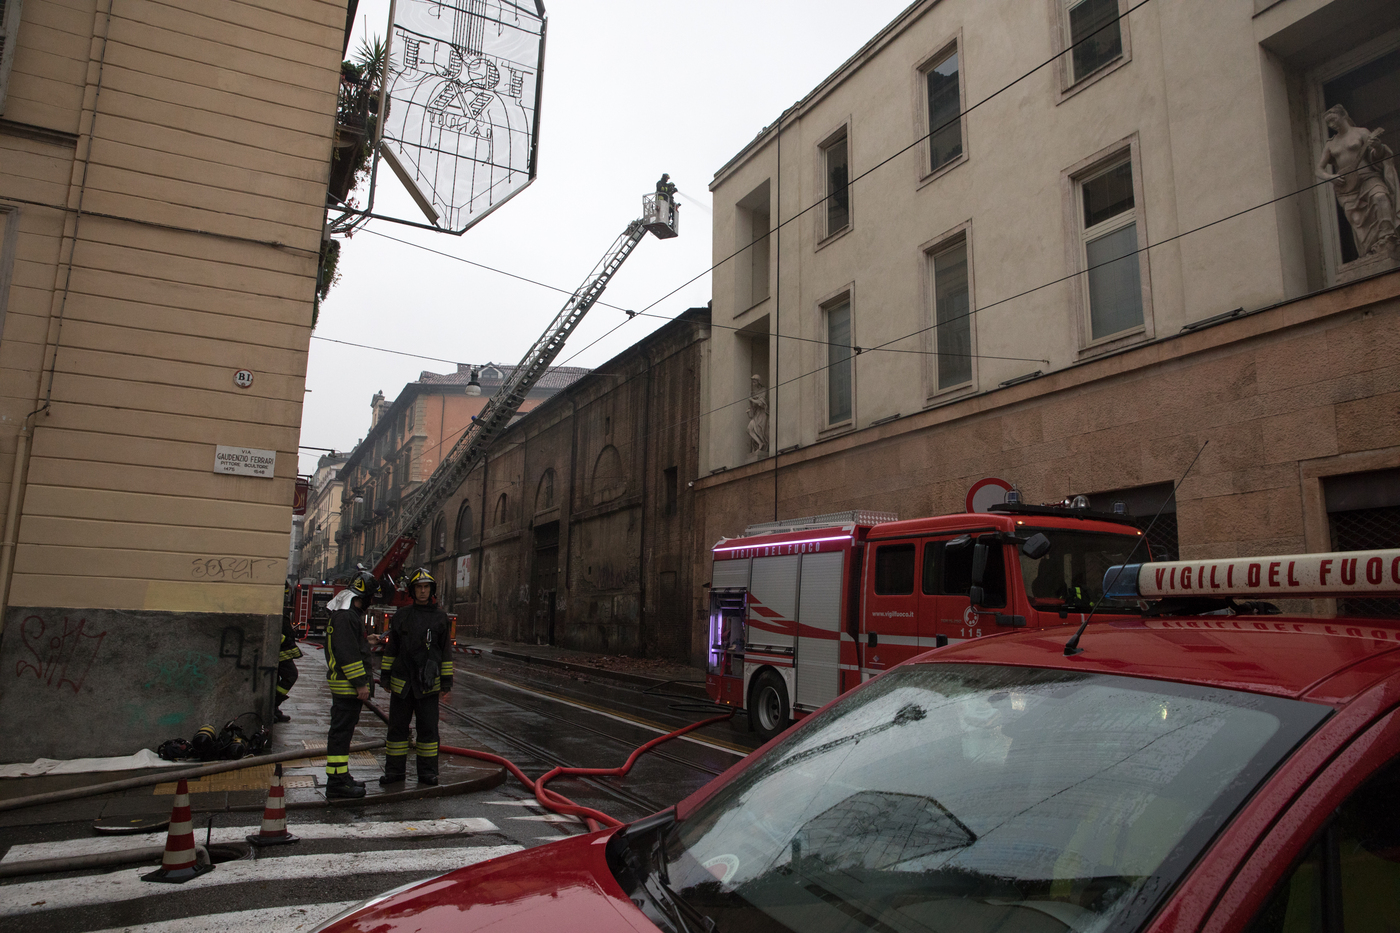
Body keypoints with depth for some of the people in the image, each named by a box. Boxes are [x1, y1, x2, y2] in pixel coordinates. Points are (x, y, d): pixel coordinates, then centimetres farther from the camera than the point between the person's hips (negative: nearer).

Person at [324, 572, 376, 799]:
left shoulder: (351, 614, 16)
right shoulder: (346, 616, -19)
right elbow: (348, 653, -23)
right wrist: (360, 683, -21)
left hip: (346, 685, 11)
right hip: (347, 686, -11)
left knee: (343, 731, 17)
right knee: (341, 731, -6)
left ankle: (341, 776, 26)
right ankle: (337, 782, -2)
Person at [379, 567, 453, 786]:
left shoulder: (440, 617, 4)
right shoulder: (401, 616, 6)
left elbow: (446, 653, 5)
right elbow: (390, 648, 11)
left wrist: (446, 683, 3)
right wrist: (385, 676, 7)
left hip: (428, 684, -1)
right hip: (401, 683, 1)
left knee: (428, 728, 2)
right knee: (397, 726, 7)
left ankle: (427, 771, 11)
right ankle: (395, 770, 17)